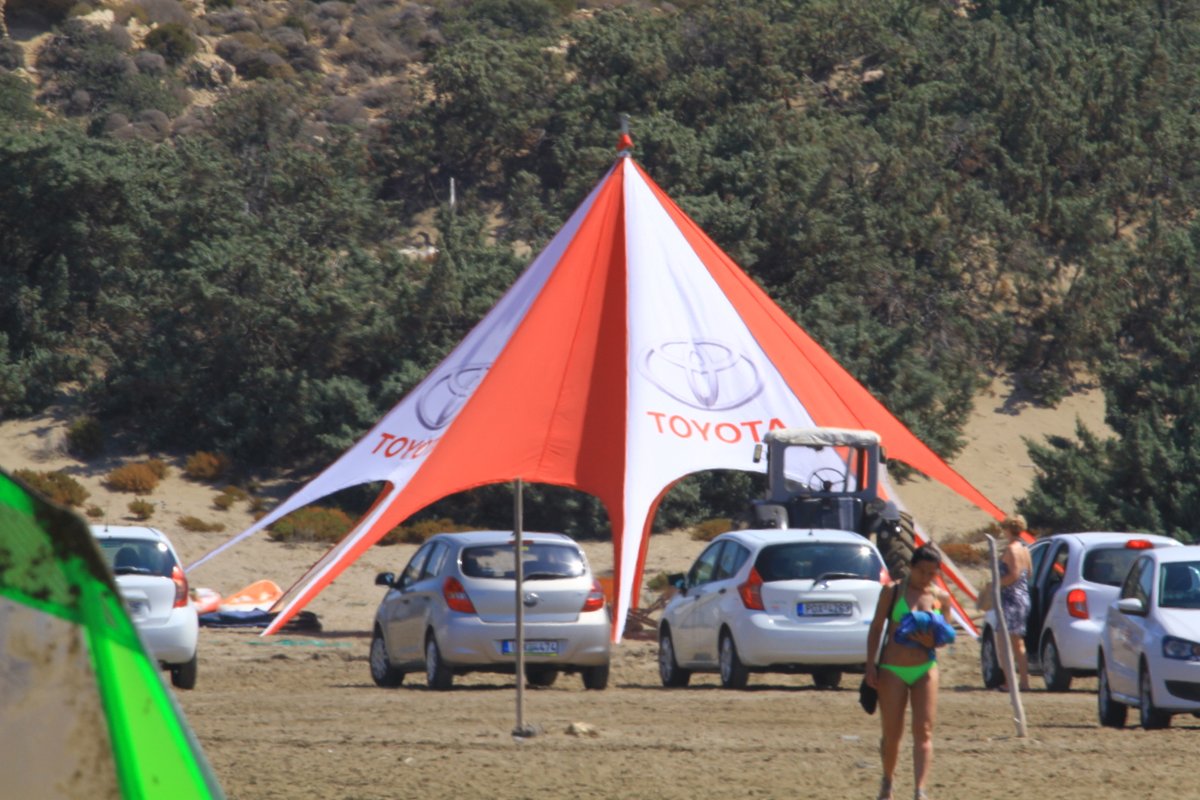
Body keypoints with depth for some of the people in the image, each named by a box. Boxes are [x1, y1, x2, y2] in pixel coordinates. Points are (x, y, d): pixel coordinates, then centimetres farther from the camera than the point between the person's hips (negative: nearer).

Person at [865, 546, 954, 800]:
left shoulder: (940, 598, 5)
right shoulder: (892, 592, -1)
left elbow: (946, 634, 13)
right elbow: (876, 628, 3)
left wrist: (934, 640, -11)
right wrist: (870, 665, -5)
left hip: (925, 669, 1)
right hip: (892, 671, -1)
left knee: (923, 731, -10)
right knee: (892, 734, 5)